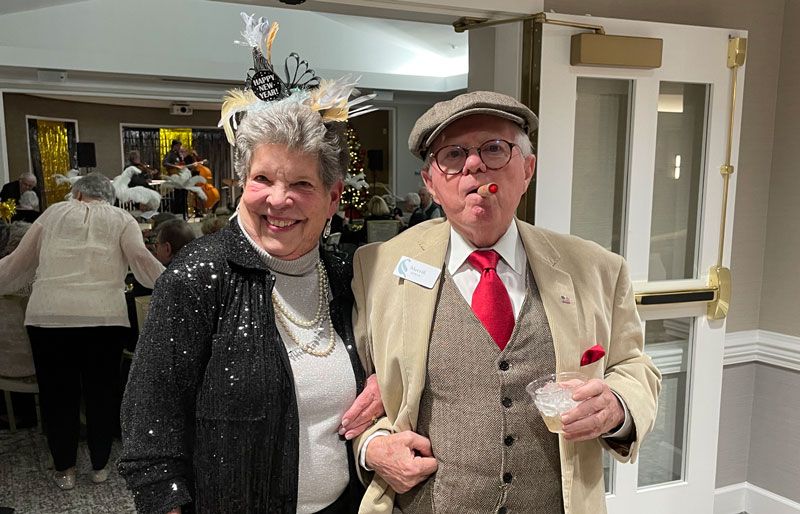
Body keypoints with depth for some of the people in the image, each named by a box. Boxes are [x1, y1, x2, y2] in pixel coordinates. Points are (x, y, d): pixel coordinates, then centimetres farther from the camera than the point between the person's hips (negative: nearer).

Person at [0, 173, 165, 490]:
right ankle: (100, 466, 25)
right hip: (104, 316, 0)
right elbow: (141, 260, -2)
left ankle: (64, 469, 25)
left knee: (57, 393, 13)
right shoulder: (121, 219, 14)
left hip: (48, 314, 1)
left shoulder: (54, 213, 18)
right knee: (101, 392, 14)